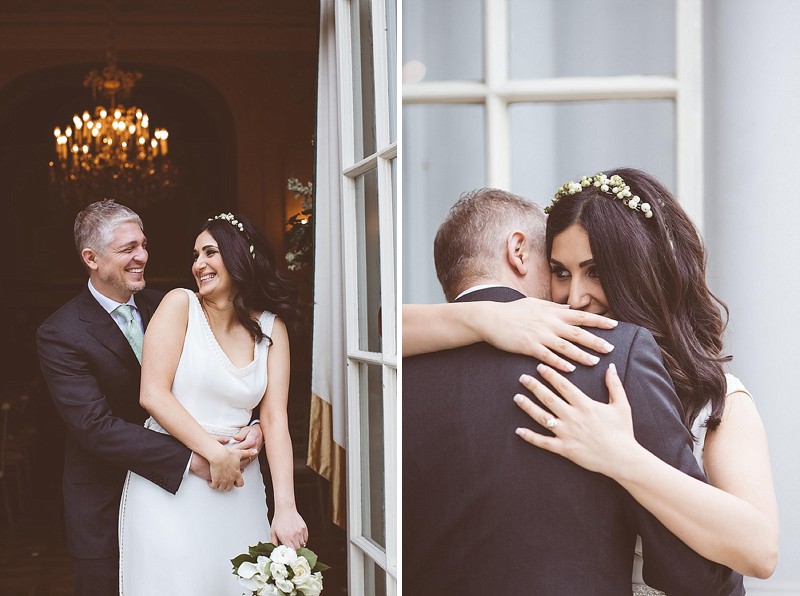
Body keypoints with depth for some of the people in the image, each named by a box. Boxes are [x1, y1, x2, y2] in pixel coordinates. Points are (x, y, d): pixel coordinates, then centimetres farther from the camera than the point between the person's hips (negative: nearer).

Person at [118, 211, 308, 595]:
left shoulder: (271, 327, 5)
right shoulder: (180, 304, -3)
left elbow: (274, 419, -1)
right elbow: (152, 394, -10)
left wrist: (286, 508, -10)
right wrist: (216, 453, -13)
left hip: (237, 486, 3)